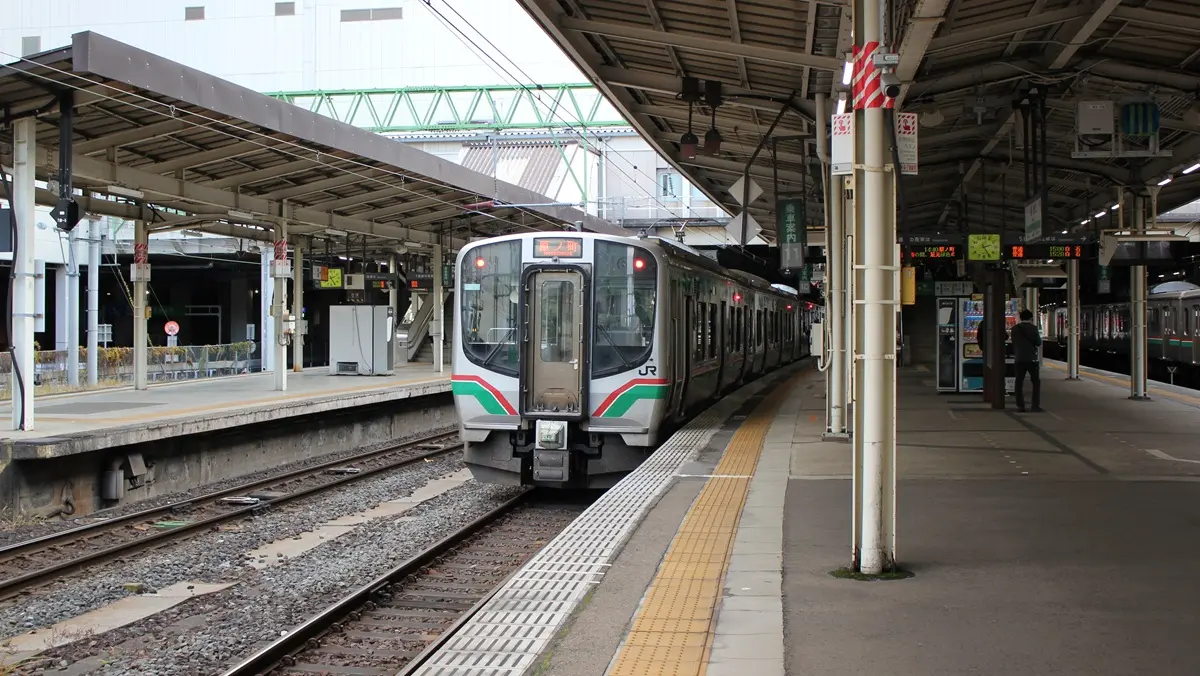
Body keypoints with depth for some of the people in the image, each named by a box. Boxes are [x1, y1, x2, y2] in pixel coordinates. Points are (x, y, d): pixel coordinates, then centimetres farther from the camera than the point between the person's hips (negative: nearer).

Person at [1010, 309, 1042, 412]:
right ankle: (1036, 405, 0)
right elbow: (1038, 343, -3)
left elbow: (1013, 344, 10)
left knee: (1019, 382, 4)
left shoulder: (1015, 329, 5)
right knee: (1036, 382, 7)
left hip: (1019, 358, 3)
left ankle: (1020, 406, -1)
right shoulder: (1033, 328, -6)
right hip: (1032, 358, -3)